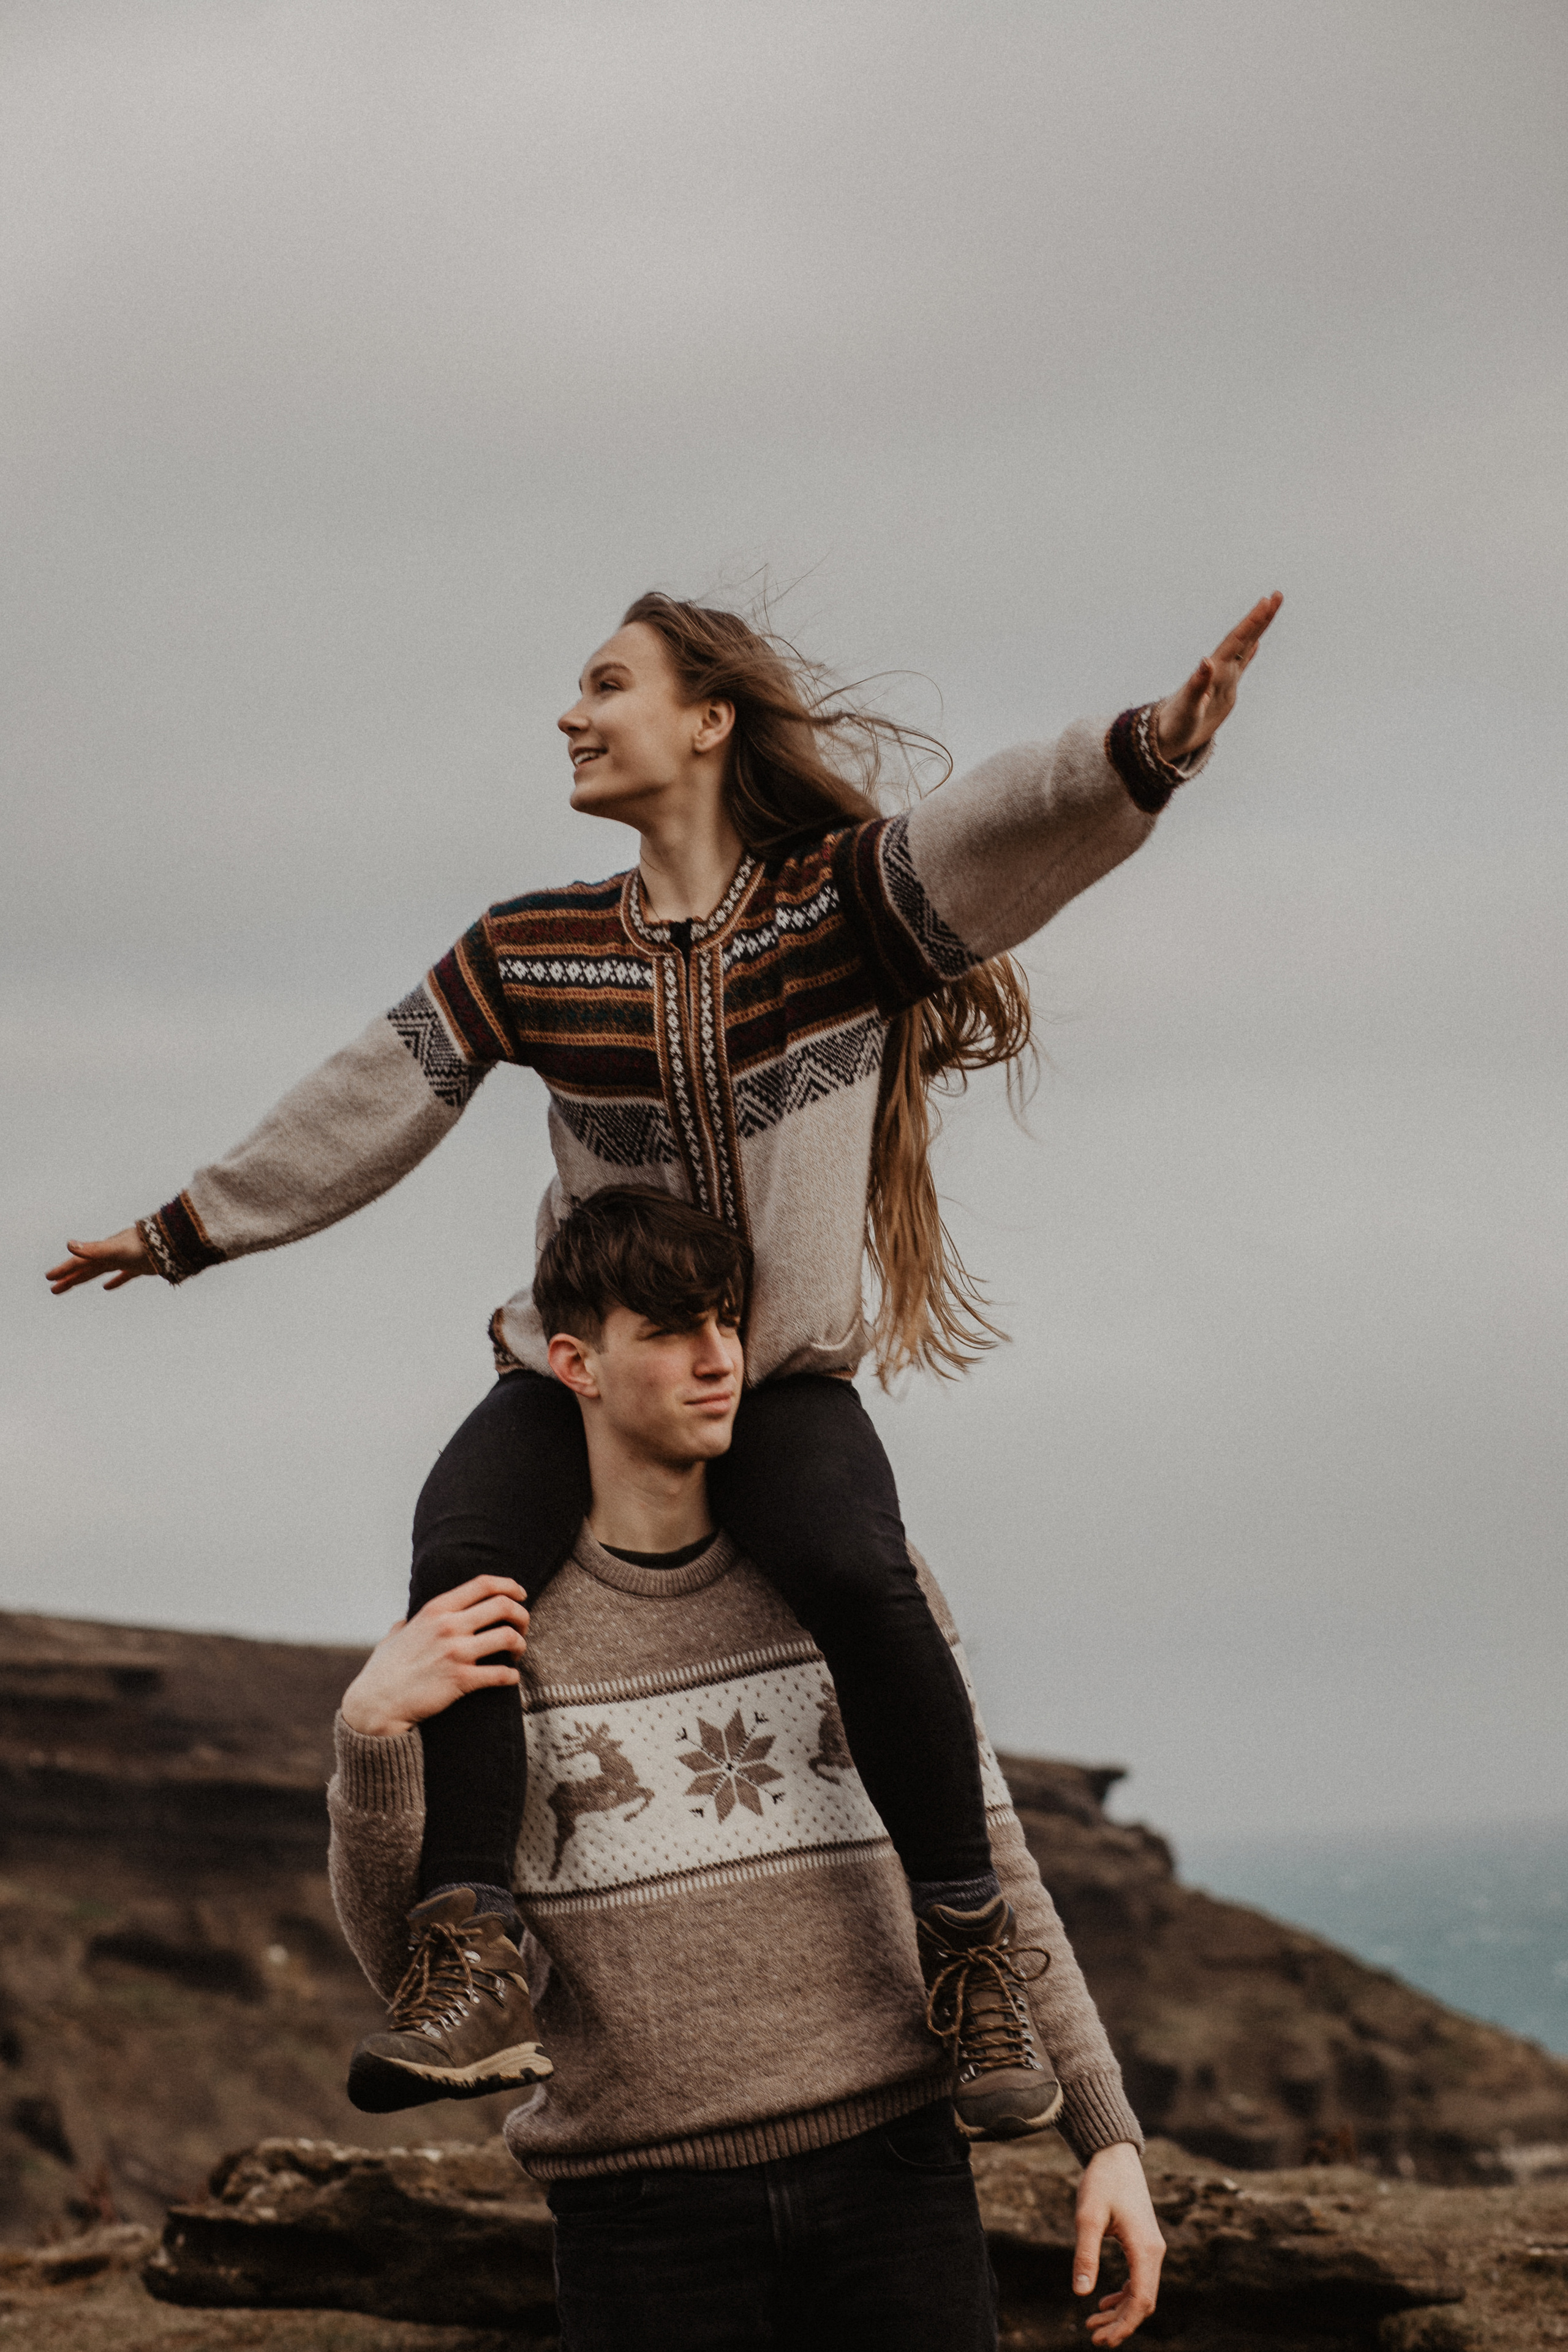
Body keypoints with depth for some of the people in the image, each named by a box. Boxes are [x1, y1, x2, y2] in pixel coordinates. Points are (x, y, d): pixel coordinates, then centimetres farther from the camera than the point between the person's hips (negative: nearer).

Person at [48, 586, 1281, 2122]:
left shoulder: (841, 901, -6)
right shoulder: (531, 952, 4)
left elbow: (996, 832, -23)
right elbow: (370, 1103, 10)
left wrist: (1142, 752, -42)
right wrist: (188, 1230, 14)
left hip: (783, 1376, -2)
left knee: (860, 1575, -33)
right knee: (463, 1568, -28)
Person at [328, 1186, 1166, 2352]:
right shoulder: (489, 1625, 2)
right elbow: (406, 1963, 0)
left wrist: (1111, 2137, 4)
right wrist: (371, 1734, -16)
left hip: (891, 2174, 1)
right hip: (646, 2206, -1)